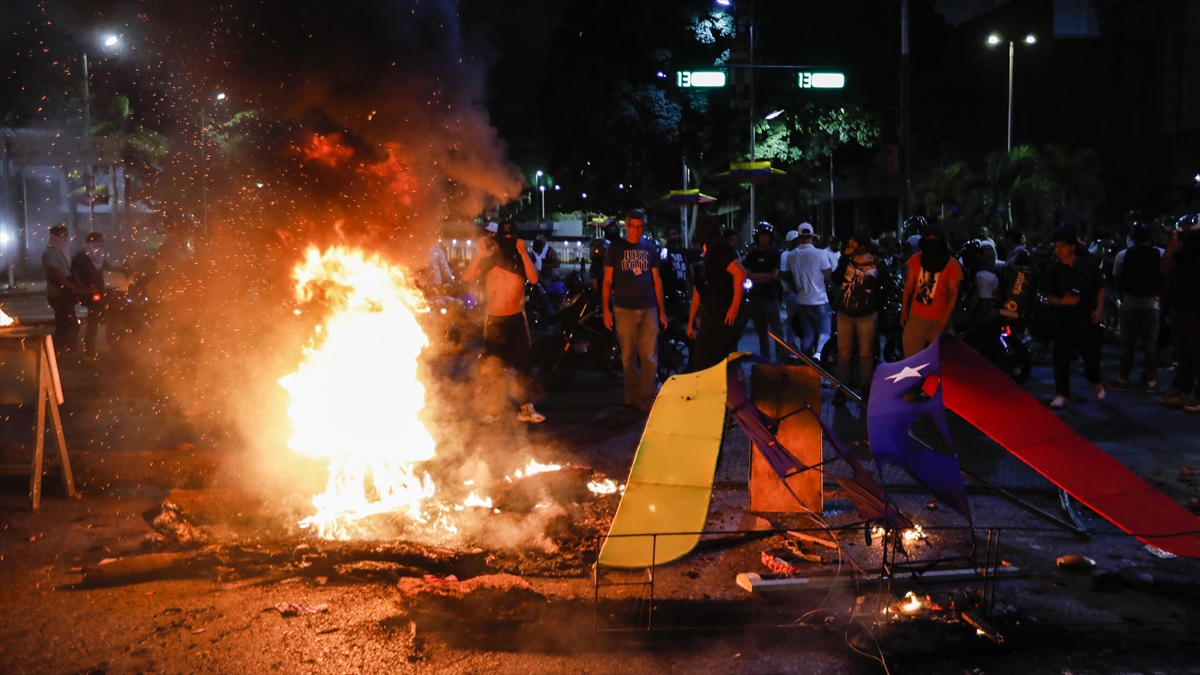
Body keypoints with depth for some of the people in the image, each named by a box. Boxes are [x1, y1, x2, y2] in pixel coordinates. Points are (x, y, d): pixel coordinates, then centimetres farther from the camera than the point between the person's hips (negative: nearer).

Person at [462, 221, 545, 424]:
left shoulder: (521, 259, 3)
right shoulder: (490, 259, -3)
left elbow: (534, 279, -16)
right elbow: (467, 277, -15)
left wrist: (523, 254, -22)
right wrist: (480, 254, -26)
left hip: (517, 318, 2)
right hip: (495, 320, -2)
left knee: (524, 363, 2)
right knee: (492, 367, 2)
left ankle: (526, 408, 7)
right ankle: (491, 409, 10)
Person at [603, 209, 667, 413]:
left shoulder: (651, 248, 11)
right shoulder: (615, 248, 5)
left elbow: (657, 279, 13)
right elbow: (607, 280, 5)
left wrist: (662, 309, 9)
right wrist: (606, 308, -3)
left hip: (649, 309, 1)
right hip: (624, 309, -1)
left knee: (649, 357, -2)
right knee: (628, 357, 2)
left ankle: (648, 400, 3)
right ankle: (632, 398, 9)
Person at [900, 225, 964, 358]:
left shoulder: (952, 264, -5)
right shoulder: (916, 259, 5)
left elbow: (953, 293, -7)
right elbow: (909, 286, 9)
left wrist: (946, 318, -16)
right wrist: (904, 311, 6)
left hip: (938, 319, -3)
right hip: (915, 316, 3)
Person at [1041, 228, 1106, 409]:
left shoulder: (1088, 264, -1)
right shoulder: (1052, 271, -2)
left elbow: (1100, 287, 5)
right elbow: (1049, 297, -2)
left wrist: (1099, 308, -7)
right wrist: (1063, 301, -23)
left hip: (1087, 317, 0)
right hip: (1063, 319, 0)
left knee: (1091, 354, 10)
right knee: (1061, 357, -8)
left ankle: (1096, 382, 41)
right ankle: (1062, 394, -1)